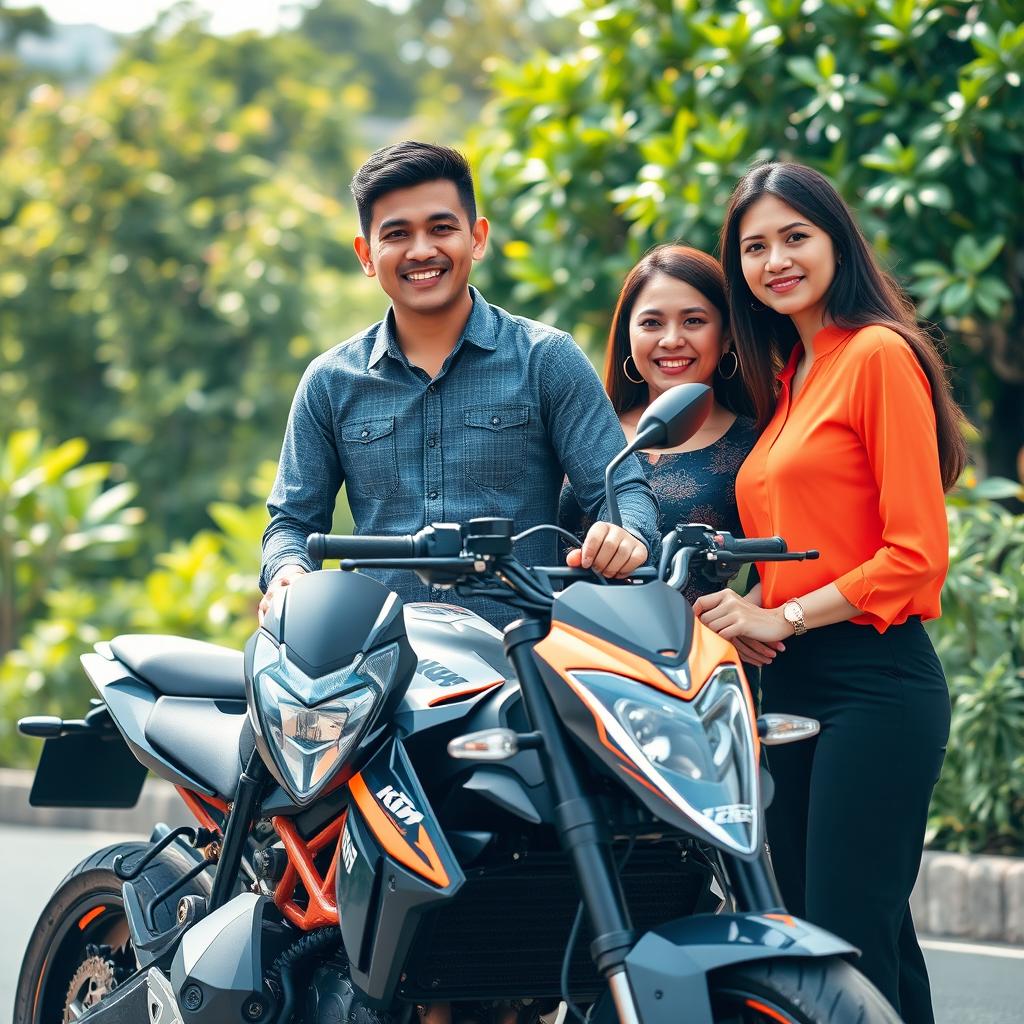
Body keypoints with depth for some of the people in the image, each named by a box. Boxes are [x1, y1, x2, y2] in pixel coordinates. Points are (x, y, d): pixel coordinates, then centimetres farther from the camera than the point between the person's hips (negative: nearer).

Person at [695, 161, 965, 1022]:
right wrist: (745, 609, -1)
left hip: (871, 683, -9)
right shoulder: (786, 376, 19)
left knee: (848, 947, -11)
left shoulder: (879, 353, -7)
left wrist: (784, 617, -13)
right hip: (792, 687, 9)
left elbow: (917, 552, -13)